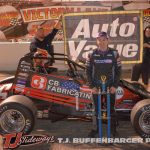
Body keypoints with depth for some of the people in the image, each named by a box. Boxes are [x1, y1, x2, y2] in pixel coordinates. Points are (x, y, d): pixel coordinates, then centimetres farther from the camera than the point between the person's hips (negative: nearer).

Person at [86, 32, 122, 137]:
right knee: (97, 109, 10)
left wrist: (115, 86, -8)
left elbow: (118, 70, -1)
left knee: (111, 108, 8)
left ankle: (113, 128, 23)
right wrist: (92, 86, -7)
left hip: (110, 86, -1)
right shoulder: (92, 54, -3)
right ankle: (97, 128, 26)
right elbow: (88, 71, 0)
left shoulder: (114, 53, -4)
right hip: (96, 87, 1)